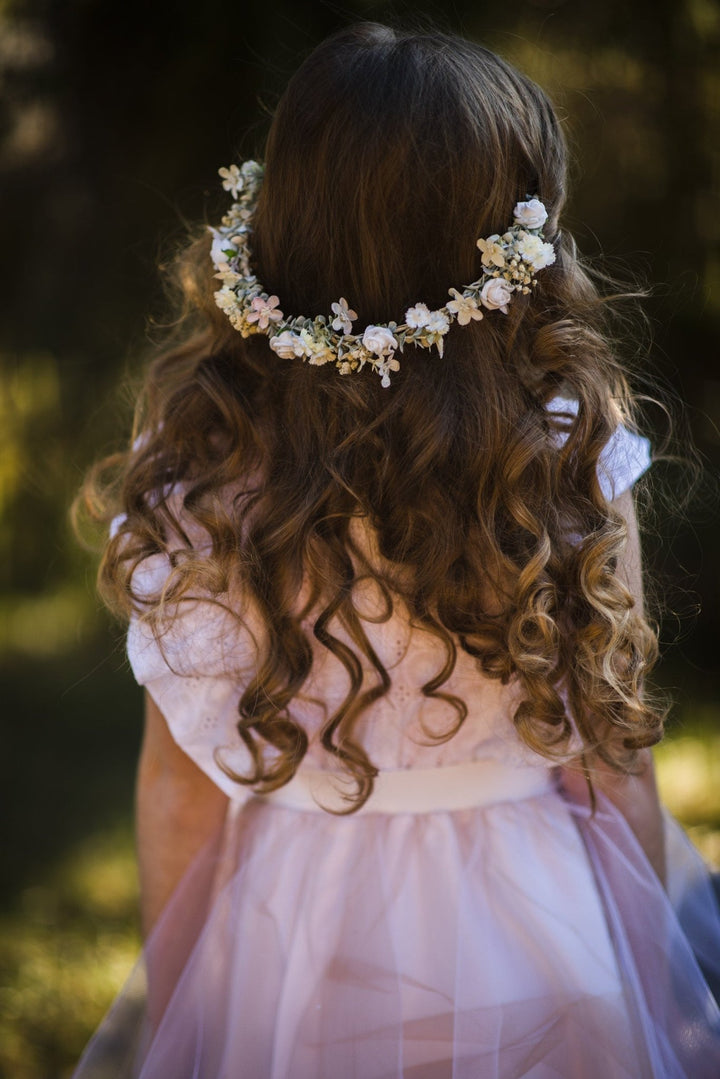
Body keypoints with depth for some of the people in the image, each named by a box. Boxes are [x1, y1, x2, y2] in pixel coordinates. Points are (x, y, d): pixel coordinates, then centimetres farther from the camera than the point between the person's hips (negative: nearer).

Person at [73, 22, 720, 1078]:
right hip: (535, 945, 0)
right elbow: (614, 766, -10)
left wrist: (168, 992, 8)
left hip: (284, 951, 1)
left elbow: (178, 779, -8)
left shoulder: (196, 472, -16)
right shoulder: (575, 458, -18)